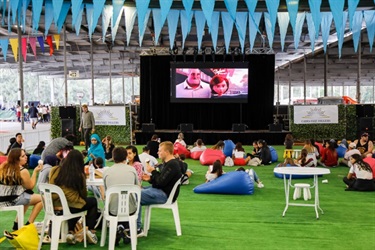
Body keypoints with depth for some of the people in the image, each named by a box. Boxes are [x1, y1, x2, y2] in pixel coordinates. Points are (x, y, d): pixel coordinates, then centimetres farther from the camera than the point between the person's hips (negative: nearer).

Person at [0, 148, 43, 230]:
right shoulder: (23, 171, -13)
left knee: (27, 196, 33)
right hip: (13, 201, -8)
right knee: (41, 198, 5)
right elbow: (30, 186, -3)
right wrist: (35, 172, 1)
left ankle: (17, 224, 32)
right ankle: (28, 225, 7)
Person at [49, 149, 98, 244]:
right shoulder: (79, 175, -8)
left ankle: (71, 232, 21)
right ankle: (90, 230, 18)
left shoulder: (54, 170, 0)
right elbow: (83, 194, 3)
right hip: (70, 207, -4)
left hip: (53, 205, 4)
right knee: (93, 201, 22)